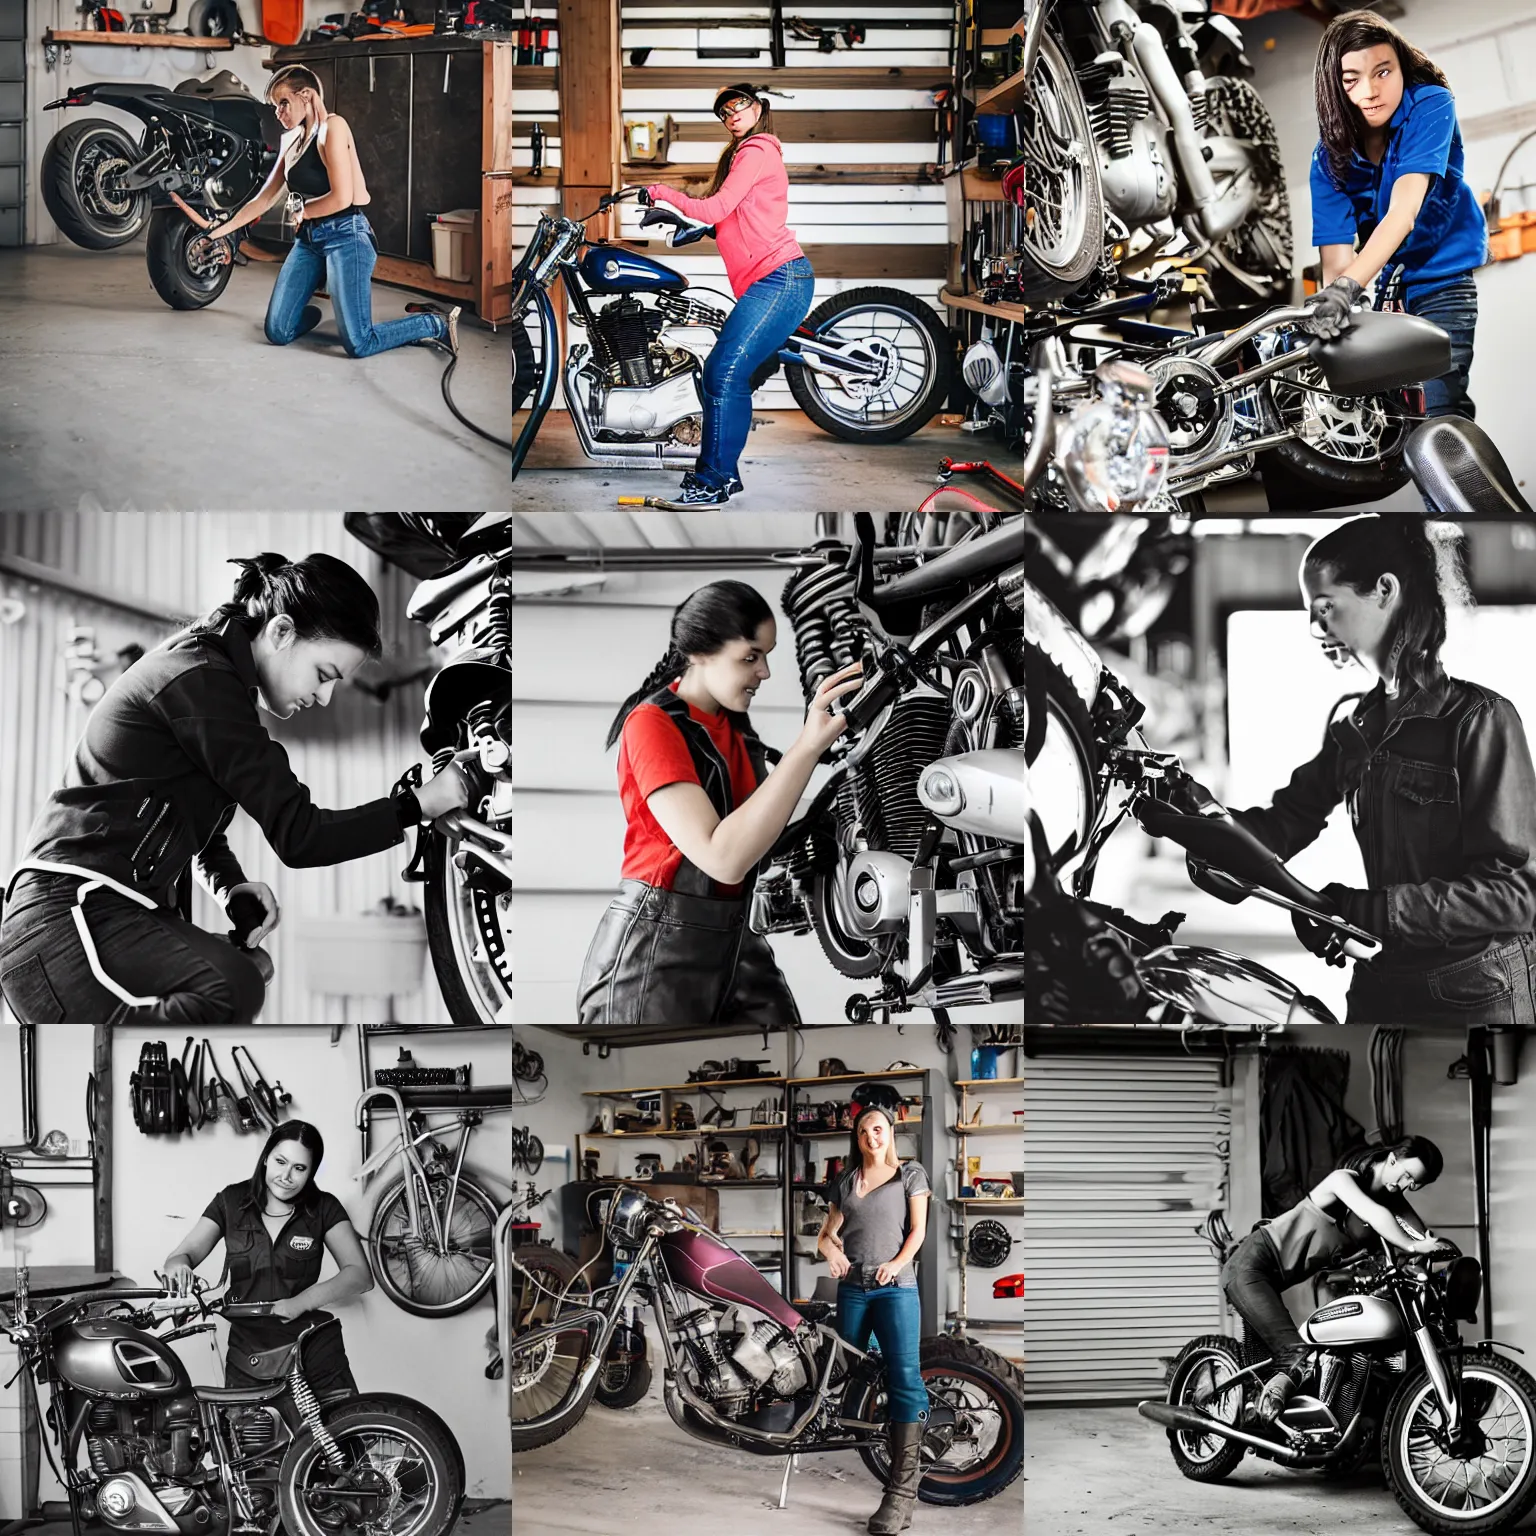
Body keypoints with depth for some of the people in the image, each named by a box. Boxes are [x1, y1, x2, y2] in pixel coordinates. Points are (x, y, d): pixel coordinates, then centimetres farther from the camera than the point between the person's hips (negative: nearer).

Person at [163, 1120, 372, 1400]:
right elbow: (186, 1252, -2)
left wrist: (302, 1301, -22)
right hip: (246, 1353, 1)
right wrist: (178, 1266, -27)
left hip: (313, 1351, -1)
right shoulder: (231, 1201, 4)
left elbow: (360, 1275, -7)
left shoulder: (324, 1208, 0)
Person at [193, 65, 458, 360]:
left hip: (345, 235, -8)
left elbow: (342, 198, -16)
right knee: (278, 333, 0)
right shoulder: (292, 142, 16)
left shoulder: (332, 128, -8)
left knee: (359, 344, -15)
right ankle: (311, 313, 33)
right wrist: (218, 232, 16)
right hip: (308, 239, 8)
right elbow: (264, 200, 20)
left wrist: (301, 211, 1)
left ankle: (434, 324, 5)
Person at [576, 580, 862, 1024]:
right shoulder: (651, 723, -14)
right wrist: (807, 745, -32)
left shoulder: (735, 726, 13)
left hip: (735, 941, 8)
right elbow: (724, 858, -27)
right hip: (654, 952, -8)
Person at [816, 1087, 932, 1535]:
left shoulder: (910, 1175, 9)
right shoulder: (844, 1181, 18)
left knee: (904, 1378, -16)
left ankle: (902, 1490, -21)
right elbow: (827, 1231, 15)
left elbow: (918, 1229, 2)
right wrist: (830, 1250, -8)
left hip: (895, 1286, -5)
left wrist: (897, 1262, -15)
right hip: (851, 1287, 5)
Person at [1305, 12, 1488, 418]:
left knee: (1442, 412, -21)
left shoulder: (1430, 106, -19)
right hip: (1380, 285, 4)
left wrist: (1349, 285, -46)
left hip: (1441, 275, -4)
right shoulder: (1329, 156, -9)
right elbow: (1336, 257, -17)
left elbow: (1404, 213, -32)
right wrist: (1329, 299, -37)